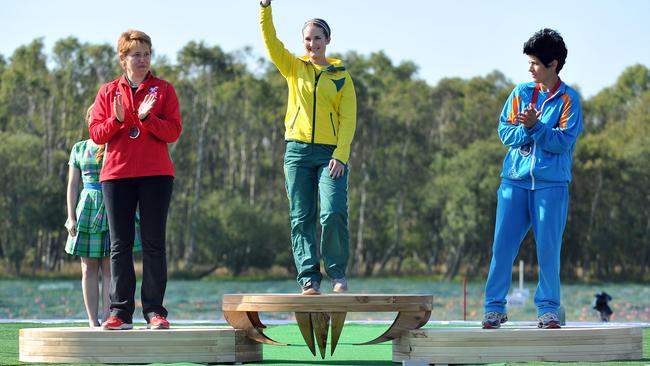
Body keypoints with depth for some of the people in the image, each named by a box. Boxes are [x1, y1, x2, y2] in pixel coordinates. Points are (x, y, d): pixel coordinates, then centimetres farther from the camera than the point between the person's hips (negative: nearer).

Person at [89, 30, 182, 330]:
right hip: (116, 175, 2)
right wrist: (117, 120, -12)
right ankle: (120, 312, 3)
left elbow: (173, 132, -1)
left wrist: (147, 118, -17)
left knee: (153, 243, -4)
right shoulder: (108, 92, 12)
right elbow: (96, 134, 6)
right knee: (120, 245, 1)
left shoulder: (163, 90, 7)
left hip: (156, 174, -2)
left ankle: (154, 311, -2)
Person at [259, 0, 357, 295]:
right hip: (298, 151, 2)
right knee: (301, 219, -2)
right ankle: (309, 278, -1)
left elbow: (348, 119, 2)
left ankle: (337, 273, 0)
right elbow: (271, 41, -1)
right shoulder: (294, 68, 12)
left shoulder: (341, 77, 8)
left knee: (333, 213, -15)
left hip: (331, 153, -2)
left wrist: (341, 155, -10)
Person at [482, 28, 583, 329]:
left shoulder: (568, 99, 1)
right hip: (515, 180, 3)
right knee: (502, 246, 0)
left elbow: (564, 142, -8)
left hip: (551, 183, -3)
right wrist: (525, 129, -13)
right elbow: (505, 133, 6)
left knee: (548, 249, -2)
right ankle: (494, 308, 6)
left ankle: (548, 309, 7)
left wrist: (536, 126, -21)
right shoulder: (521, 93, 11)